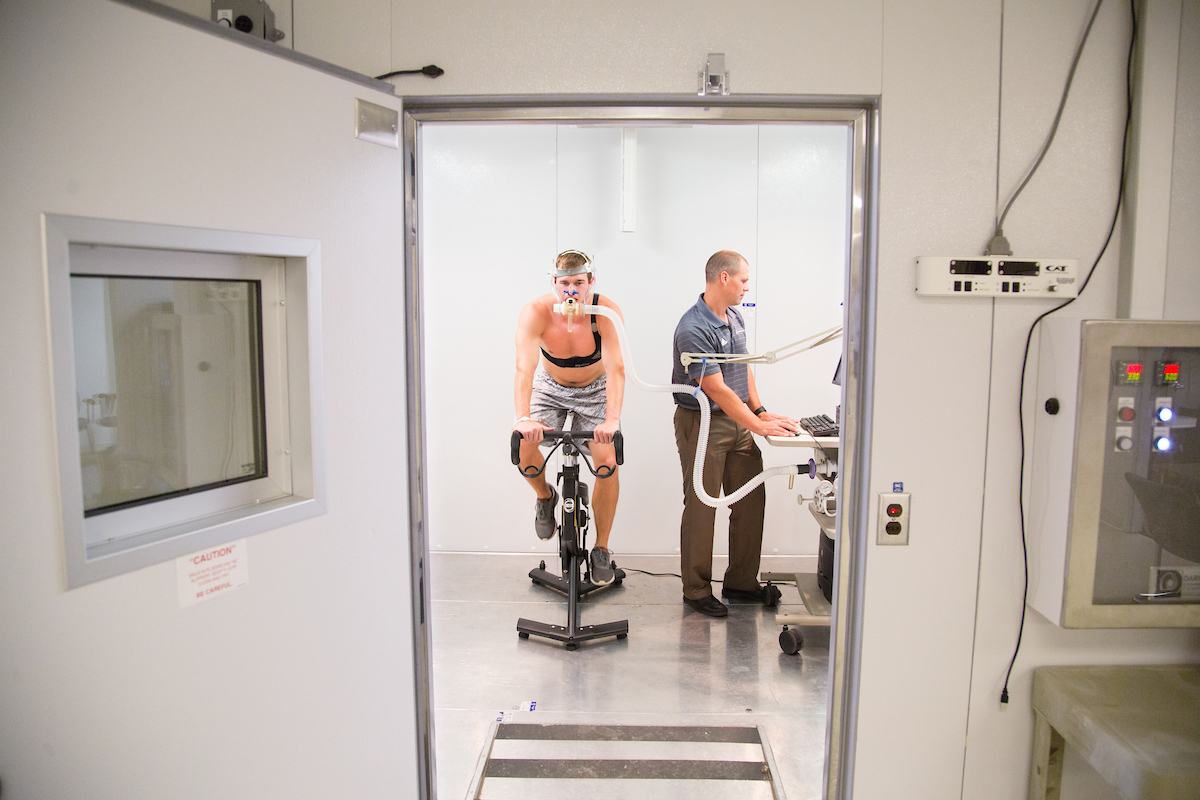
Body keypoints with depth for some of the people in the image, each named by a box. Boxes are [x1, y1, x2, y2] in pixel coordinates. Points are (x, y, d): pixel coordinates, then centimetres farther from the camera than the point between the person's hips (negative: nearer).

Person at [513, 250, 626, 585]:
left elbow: (615, 368, -39)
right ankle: (545, 496, 13)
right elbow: (525, 367, -39)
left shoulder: (606, 312, -29)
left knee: (608, 464, -13)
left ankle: (601, 550, 7)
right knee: (523, 445, -22)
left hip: (595, 391, 0)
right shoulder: (536, 312, -29)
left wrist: (612, 420, -53)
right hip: (550, 388, 1)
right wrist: (523, 417, -54)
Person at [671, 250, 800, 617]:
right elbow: (717, 390, -23)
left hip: (738, 421, 9)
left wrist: (760, 411, 8)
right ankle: (697, 590, 13)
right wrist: (758, 426, -22)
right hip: (703, 425, -9)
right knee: (702, 508, 0)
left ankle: (741, 581, 24)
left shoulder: (735, 317, 9)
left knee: (751, 501, 10)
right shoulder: (693, 329, -21)